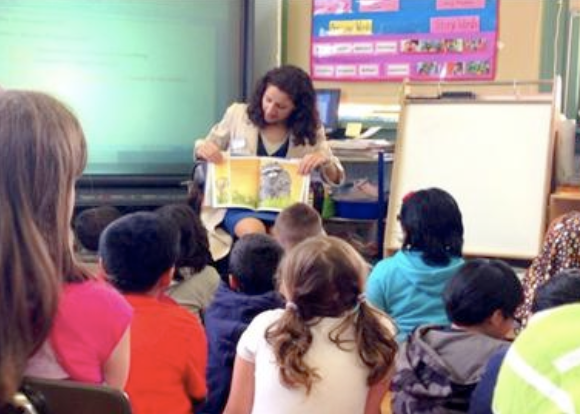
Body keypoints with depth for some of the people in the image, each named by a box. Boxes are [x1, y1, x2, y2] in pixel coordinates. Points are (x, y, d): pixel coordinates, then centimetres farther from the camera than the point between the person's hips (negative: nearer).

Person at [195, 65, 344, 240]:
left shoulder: (310, 131, 7)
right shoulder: (237, 114, 6)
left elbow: (336, 179, 10)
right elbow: (202, 150, 18)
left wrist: (324, 161, -13)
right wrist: (203, 149, -7)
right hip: (240, 204, 0)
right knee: (254, 232, -35)